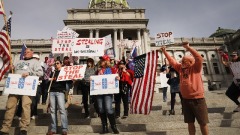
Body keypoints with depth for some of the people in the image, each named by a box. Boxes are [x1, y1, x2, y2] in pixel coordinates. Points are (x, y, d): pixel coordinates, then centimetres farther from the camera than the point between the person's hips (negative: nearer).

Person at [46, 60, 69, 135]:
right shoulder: (52, 73, 23)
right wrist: (49, 79, 3)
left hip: (60, 92, -4)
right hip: (52, 92, 4)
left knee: (62, 109, -11)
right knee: (52, 110, 1)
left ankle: (64, 129, -10)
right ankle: (53, 129, 6)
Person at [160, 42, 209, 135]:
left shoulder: (196, 68, -5)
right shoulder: (180, 68, 8)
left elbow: (199, 58, -21)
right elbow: (172, 61, 13)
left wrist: (188, 48, -24)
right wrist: (165, 52, 12)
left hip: (198, 99, -5)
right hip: (186, 100, 5)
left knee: (203, 122, 7)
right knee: (190, 122, 15)